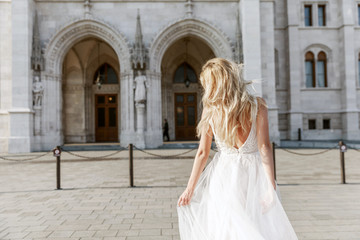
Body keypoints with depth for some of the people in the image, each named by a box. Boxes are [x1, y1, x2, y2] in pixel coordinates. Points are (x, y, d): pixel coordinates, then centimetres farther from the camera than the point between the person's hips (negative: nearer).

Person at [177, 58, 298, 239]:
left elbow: (202, 153, -5)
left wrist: (190, 189, 3)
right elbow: (264, 147, -13)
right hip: (253, 174, 0)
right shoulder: (257, 105, -8)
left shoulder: (211, 110, -7)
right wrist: (271, 186, -9)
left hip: (223, 175, 1)